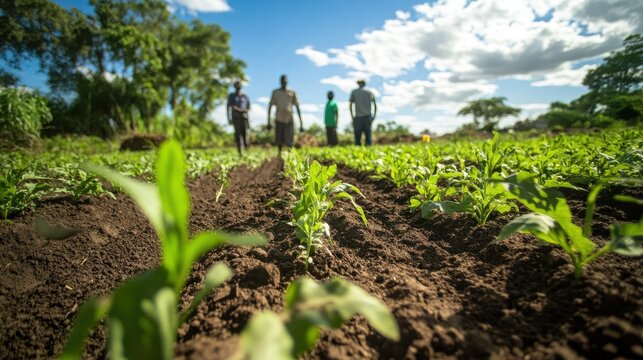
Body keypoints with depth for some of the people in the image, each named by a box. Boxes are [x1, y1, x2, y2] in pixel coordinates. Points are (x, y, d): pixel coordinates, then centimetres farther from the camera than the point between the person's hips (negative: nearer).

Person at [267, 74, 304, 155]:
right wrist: (269, 122, 2)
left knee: (289, 142, -9)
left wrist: (301, 124, 3)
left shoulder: (292, 93, 9)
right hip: (279, 120, 1)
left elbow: (297, 108, 8)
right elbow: (270, 107, 9)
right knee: (279, 141, 4)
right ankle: (280, 154, 21)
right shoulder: (275, 92, 9)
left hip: (289, 120, -1)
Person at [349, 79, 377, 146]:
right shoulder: (369, 92, 12)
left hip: (358, 116, -1)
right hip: (367, 116, 2)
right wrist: (374, 115, 15)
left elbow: (350, 105, 3)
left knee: (357, 134, -1)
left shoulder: (354, 92, 8)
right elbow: (375, 105, 10)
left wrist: (352, 116, 8)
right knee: (368, 133, 3)